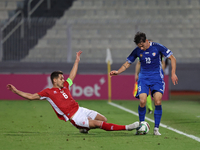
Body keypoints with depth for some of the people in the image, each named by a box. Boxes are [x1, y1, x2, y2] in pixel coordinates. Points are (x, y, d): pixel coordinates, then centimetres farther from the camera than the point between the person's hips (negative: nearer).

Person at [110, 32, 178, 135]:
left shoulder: (157, 47, -8)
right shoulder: (137, 51, -1)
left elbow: (172, 58, 0)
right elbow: (128, 63, 11)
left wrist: (173, 73, -7)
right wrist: (118, 72, -5)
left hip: (157, 76, -1)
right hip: (143, 77, 1)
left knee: (158, 102, -16)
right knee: (142, 101, -16)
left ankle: (156, 128, -6)